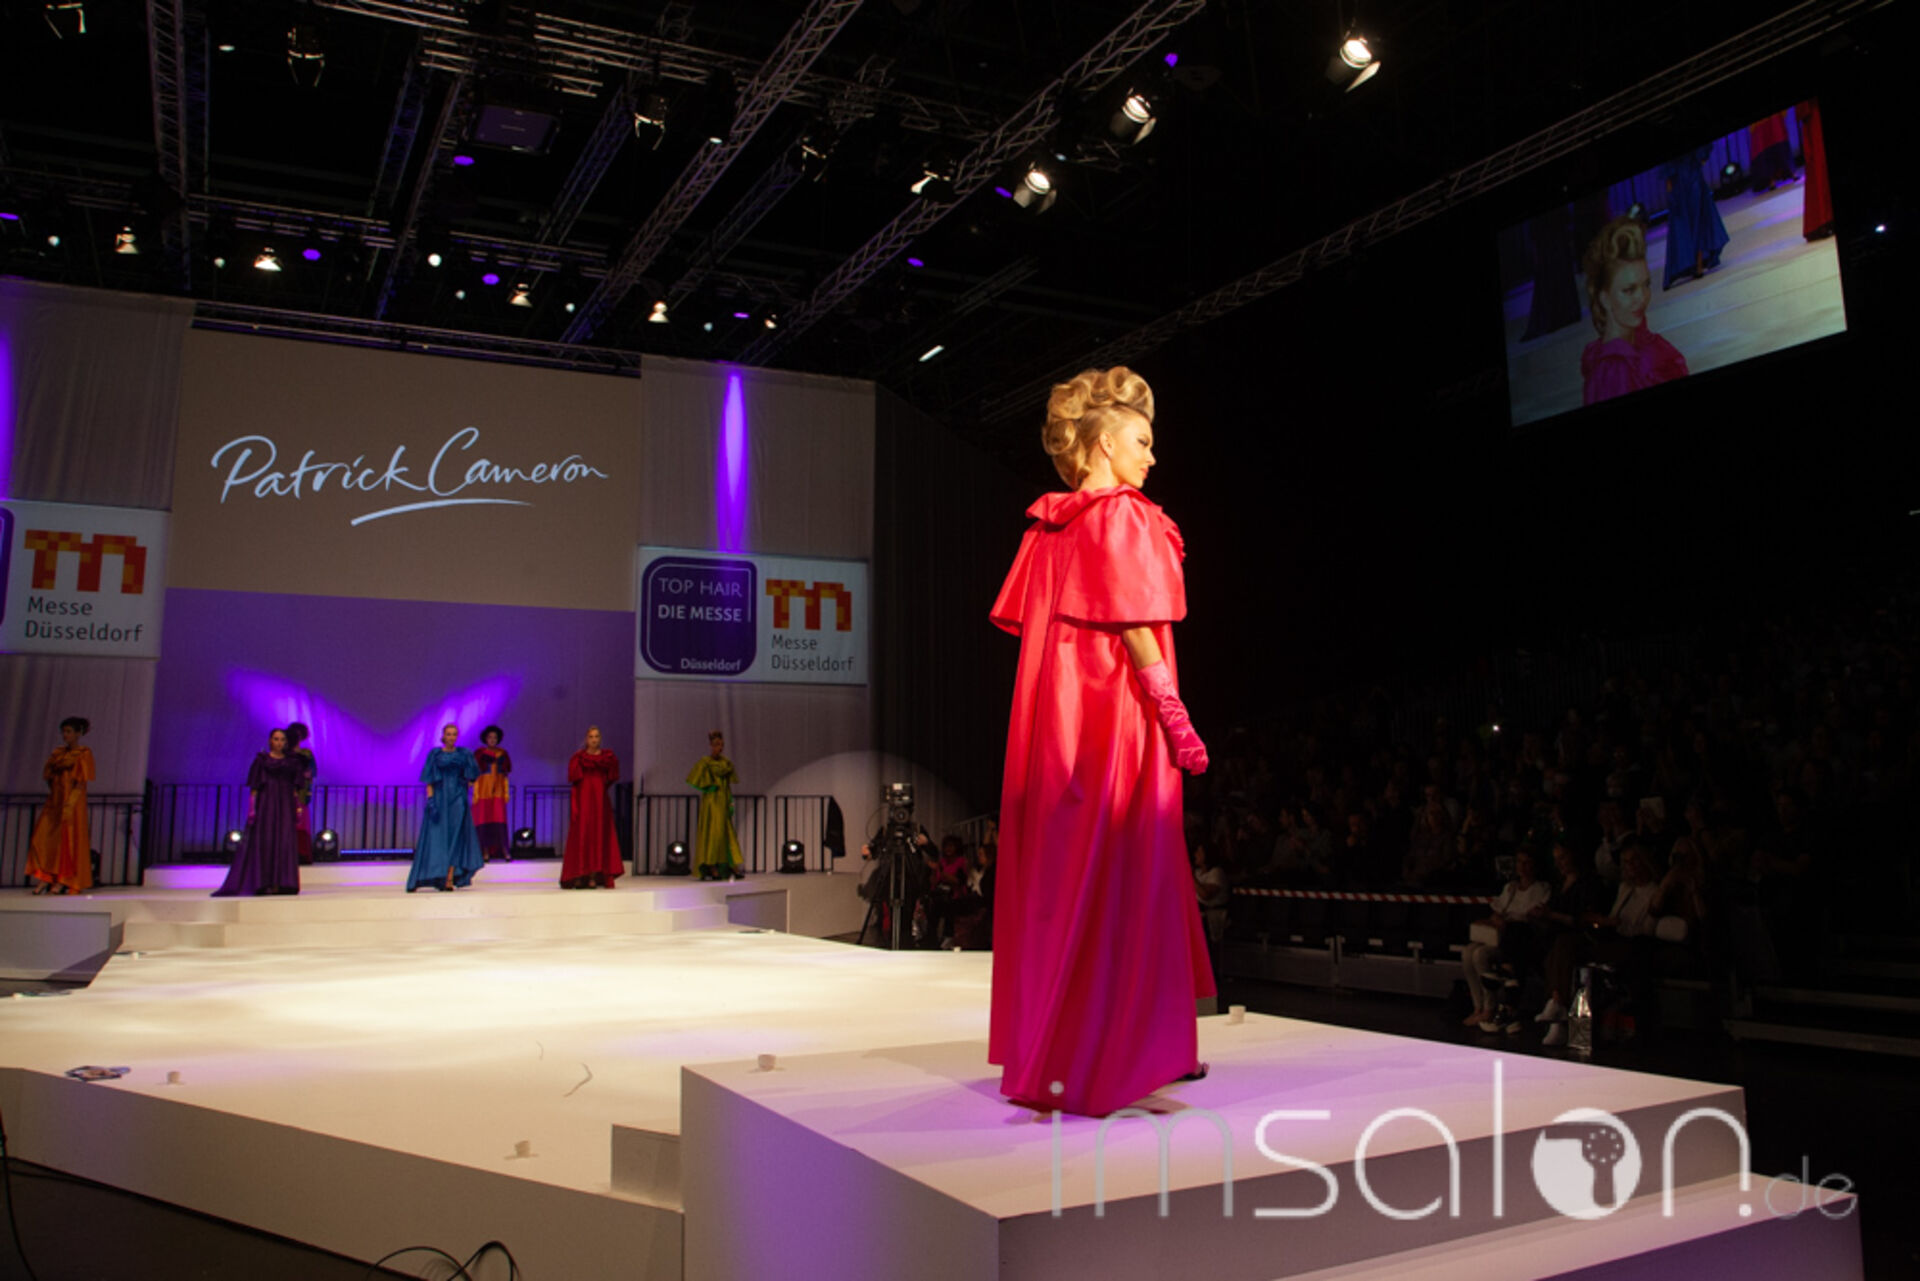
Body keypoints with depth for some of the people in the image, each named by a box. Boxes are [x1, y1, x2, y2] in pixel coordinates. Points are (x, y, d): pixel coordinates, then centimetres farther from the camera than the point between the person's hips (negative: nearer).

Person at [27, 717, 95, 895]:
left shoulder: (84, 753, -3)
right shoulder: (58, 752, 16)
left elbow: (82, 782, -11)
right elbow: (46, 775, 16)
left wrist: (70, 804, -18)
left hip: (72, 802, -6)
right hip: (54, 801, 6)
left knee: (67, 839, -6)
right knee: (43, 836, -5)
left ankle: (63, 881, 0)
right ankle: (45, 879, -3)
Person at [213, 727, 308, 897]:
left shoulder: (292, 761, 13)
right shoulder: (261, 759, 5)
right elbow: (254, 787, 0)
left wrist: (298, 806, 3)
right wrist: (252, 807, -10)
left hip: (286, 804, 3)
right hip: (266, 802, -3)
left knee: (285, 842, -4)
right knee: (264, 841, -7)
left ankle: (281, 883, -4)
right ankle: (264, 883, -7)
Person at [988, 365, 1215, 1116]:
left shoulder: (1048, 527, 13)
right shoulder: (1122, 517, -10)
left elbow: (1032, 626, 13)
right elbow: (1135, 628, -17)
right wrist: (1175, 716, -15)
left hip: (1055, 719, 8)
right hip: (1117, 719, -8)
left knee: (1057, 878, 13)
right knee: (1118, 880, -2)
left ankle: (1044, 1048, 23)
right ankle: (1107, 1057, 3)